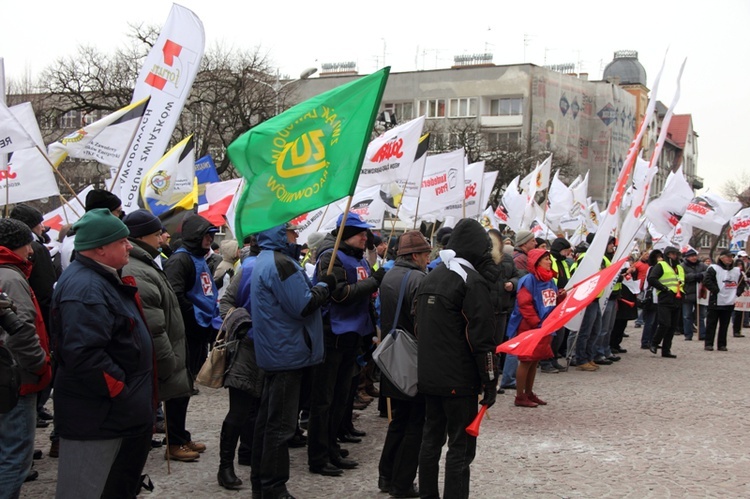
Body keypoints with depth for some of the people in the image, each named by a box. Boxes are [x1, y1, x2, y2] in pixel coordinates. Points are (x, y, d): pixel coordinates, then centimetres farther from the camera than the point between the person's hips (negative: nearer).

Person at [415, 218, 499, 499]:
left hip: (428, 377, 8)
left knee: (431, 439, 16)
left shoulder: (429, 279, 12)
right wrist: (490, 381, -11)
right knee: (461, 446, -3)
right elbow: (481, 338, -17)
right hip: (459, 380, -8)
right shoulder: (473, 281, -13)